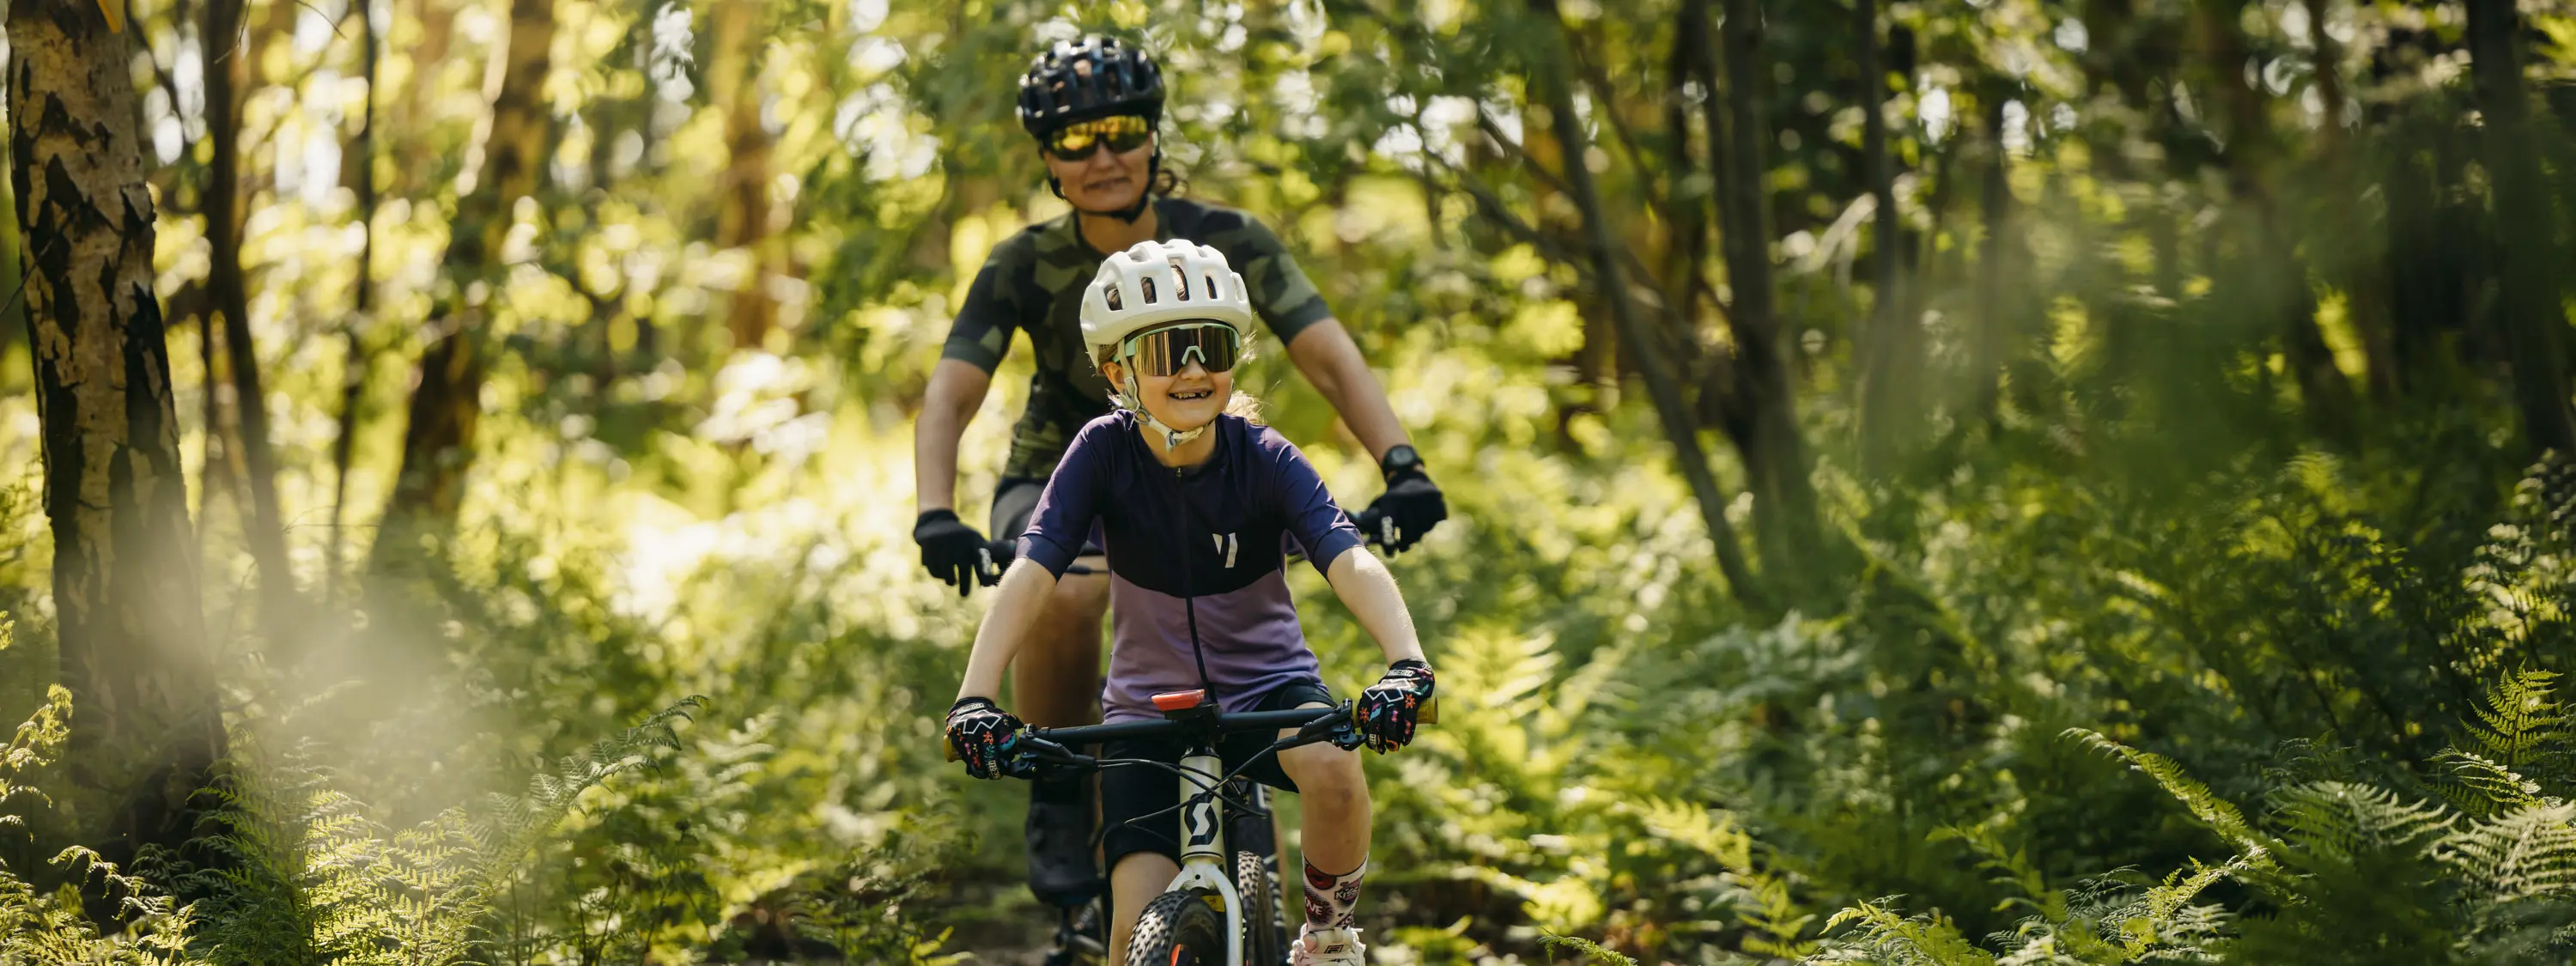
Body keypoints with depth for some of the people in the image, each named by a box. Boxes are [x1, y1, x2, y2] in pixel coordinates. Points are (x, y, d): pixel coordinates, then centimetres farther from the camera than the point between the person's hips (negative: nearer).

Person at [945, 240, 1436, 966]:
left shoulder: (1264, 459, -15)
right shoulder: (1104, 452, -14)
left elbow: (1350, 562, -28)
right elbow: (1031, 574, -23)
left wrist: (1406, 663, -47)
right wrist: (975, 696, -38)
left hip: (1266, 686, 0)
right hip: (1149, 706, 0)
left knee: (1331, 770, -34)